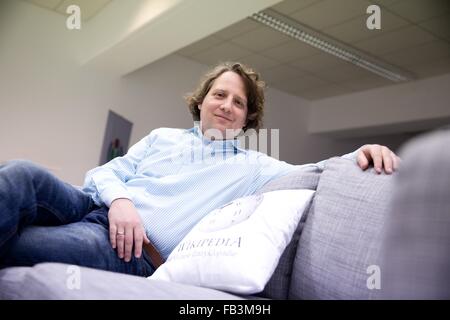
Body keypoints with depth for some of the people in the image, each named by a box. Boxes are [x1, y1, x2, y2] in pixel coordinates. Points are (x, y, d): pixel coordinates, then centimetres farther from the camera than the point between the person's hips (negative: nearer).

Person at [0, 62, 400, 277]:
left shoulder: (251, 165, 12)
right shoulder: (162, 137, 19)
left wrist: (360, 154, -13)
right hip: (96, 207, 4)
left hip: (136, 251, -3)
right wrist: (118, 199, -11)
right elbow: (105, 172, 14)